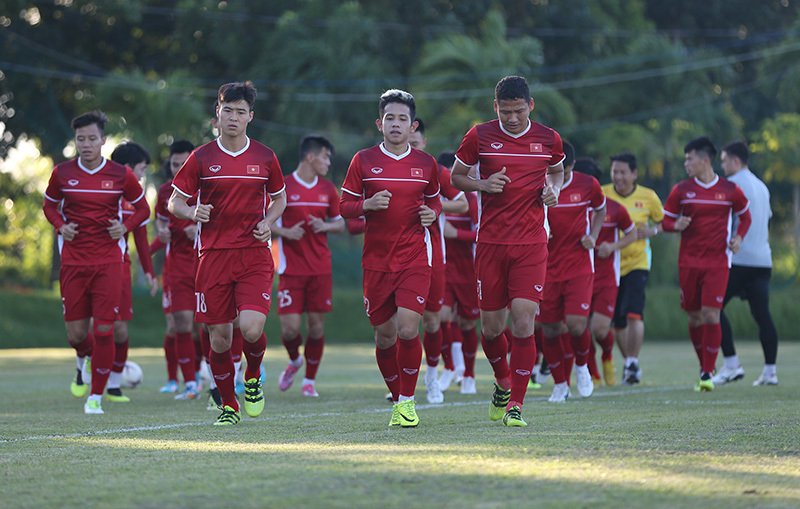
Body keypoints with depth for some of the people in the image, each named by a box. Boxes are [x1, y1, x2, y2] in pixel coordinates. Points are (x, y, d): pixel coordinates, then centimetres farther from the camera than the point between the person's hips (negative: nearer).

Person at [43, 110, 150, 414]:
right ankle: (83, 361, 39)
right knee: (75, 334, 1)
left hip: (108, 263, -1)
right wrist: (60, 226, -3)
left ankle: (96, 396, 5)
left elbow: (142, 209, 11)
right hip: (72, 262, 1)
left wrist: (125, 226, -8)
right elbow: (49, 205, 17)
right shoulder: (62, 173, 1)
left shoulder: (121, 175, -2)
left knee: (104, 331, -7)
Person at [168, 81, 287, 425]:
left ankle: (253, 377, 14)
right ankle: (228, 404, 21)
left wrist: (268, 222, 0)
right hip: (214, 255, 1)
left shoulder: (265, 158, 6)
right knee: (220, 338, 1)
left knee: (251, 328, -18)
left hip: (255, 255, 0)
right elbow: (174, 202, 8)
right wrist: (193, 213, -14)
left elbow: (279, 198, 21)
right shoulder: (202, 158, 3)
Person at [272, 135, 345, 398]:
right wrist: (285, 232, -16)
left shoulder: (328, 189, 8)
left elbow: (340, 223, 16)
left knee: (317, 325, 0)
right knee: (290, 327, -8)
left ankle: (310, 380, 15)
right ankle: (294, 360, 24)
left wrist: (325, 226, -6)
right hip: (291, 268, -3)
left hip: (321, 269, 3)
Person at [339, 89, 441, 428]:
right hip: (376, 261, 1)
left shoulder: (426, 164, 5)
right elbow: (344, 206, 5)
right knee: (384, 336, 5)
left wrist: (432, 214, -3)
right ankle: (397, 400, 24)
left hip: (415, 260, -1)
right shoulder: (363, 161, 1)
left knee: (408, 330, -16)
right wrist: (368, 204, -15)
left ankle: (408, 400, 1)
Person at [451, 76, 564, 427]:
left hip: (531, 243, 0)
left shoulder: (548, 139, 3)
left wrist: (553, 191, 1)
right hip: (490, 242, 1)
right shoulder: (480, 136, 0)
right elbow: (456, 176, 10)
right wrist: (483, 184, -9)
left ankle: (515, 405, -4)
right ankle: (503, 383, 35)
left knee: (523, 321, -12)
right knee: (491, 326, 5)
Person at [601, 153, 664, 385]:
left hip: (637, 262, -2)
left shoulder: (648, 197, -3)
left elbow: (664, 222, 10)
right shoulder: (601, 195, -5)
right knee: (618, 320, 8)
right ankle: (630, 363, 28)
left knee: (633, 313, -20)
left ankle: (633, 363, -12)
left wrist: (652, 230, -11)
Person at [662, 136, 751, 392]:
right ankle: (705, 367, 22)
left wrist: (738, 237, -1)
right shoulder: (681, 190, 3)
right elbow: (666, 220, 10)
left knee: (711, 316, -12)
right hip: (688, 262, 2)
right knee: (694, 318, 5)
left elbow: (745, 216, 16)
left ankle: (708, 374, -6)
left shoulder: (730, 190, 1)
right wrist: (676, 225, -13)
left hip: (718, 262, -2)